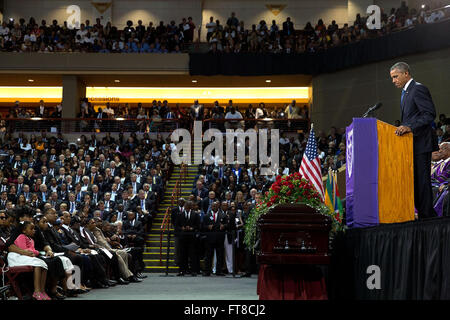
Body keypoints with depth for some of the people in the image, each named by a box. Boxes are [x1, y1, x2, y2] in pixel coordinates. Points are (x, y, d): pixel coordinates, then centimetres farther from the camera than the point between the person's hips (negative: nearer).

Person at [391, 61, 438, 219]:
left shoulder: (418, 89, -11)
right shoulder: (406, 92, 20)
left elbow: (430, 114, -20)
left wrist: (410, 127, -26)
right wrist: (403, 128, 12)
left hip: (421, 143, -10)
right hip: (412, 144, 10)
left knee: (422, 179, -8)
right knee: (415, 180, 10)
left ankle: (427, 215, -3)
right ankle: (424, 213, 15)